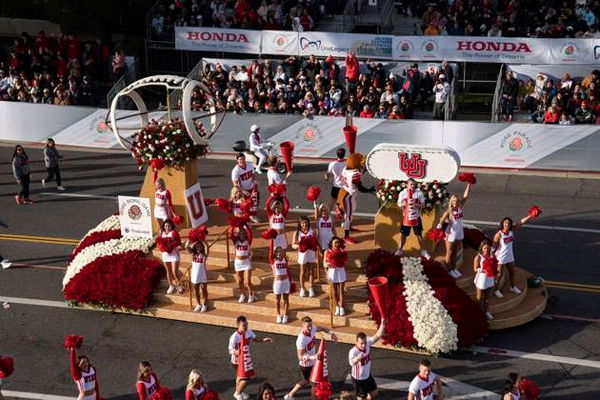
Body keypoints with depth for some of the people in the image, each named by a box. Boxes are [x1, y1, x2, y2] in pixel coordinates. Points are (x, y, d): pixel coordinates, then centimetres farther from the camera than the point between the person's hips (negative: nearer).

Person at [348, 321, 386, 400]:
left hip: (368, 376, 7)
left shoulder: (367, 343, -17)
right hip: (358, 379, -7)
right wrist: (357, 359, -78)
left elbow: (378, 336, -17)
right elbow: (351, 362, -55)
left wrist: (382, 325, -33)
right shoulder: (353, 351, -36)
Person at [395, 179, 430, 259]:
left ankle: (423, 251, 19)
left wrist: (415, 204, -22)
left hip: (416, 217, 0)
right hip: (406, 217, 0)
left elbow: (423, 205, -6)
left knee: (419, 234, 8)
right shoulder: (402, 193, -6)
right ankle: (400, 249, 26)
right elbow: (399, 204, 3)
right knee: (403, 234, 9)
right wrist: (402, 204, -17)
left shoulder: (419, 193, -8)